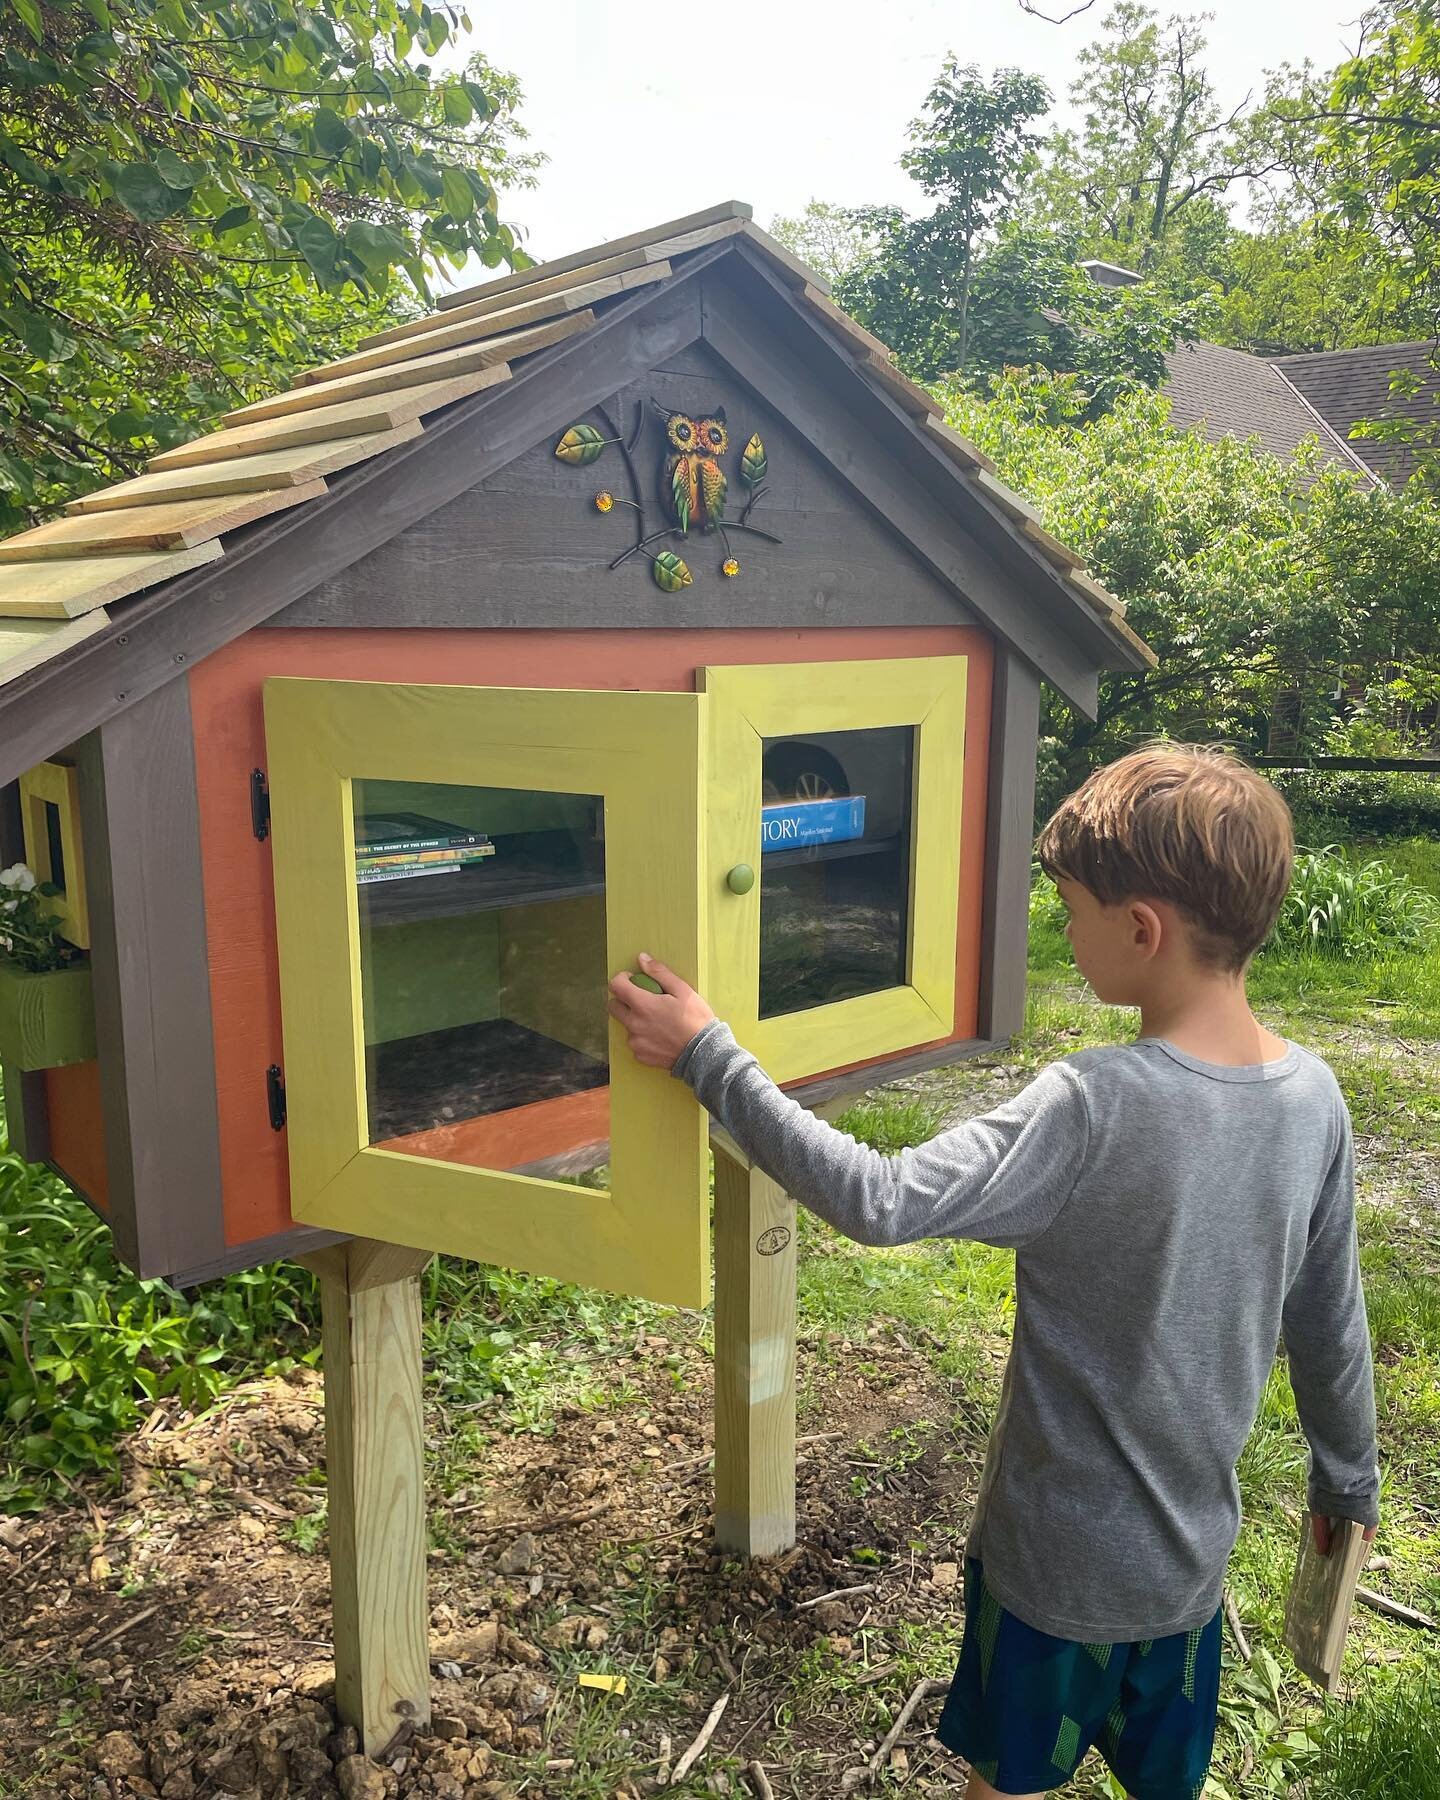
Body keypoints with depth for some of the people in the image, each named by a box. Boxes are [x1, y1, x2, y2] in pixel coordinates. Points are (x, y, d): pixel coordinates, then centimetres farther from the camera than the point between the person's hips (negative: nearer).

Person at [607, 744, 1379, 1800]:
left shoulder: (1096, 1110, -31)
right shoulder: (1313, 1096, -11)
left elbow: (878, 1203, -34)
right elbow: (1333, 1327, 1)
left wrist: (709, 1059, -27)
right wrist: (1350, 1482, 17)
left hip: (1059, 1562, -5)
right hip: (1195, 1553, 6)